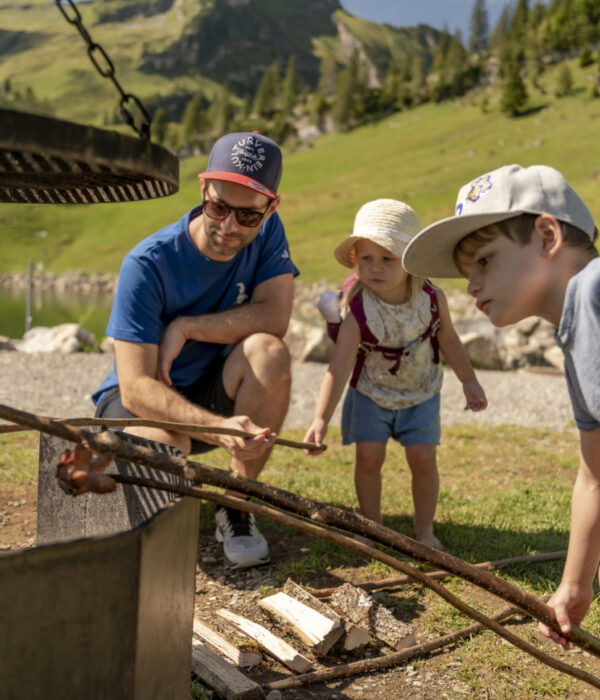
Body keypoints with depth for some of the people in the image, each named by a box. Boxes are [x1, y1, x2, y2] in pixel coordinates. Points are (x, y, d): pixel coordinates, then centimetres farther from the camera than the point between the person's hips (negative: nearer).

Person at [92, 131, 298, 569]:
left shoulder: (267, 232, -9)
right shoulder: (148, 264, -24)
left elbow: (275, 315, -22)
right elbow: (136, 386, -29)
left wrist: (185, 327, -26)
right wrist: (216, 427, -45)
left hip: (213, 393, 4)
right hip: (140, 398, -3)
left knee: (269, 351, -28)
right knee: (162, 446, -38)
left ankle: (237, 507, -12)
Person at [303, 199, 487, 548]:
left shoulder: (432, 299, -20)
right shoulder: (358, 314, -28)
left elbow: (448, 339, 1)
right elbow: (339, 368, -34)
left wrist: (469, 381, 7)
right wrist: (321, 419, -43)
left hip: (420, 392, 2)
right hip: (371, 393, -1)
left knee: (423, 458, -5)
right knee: (369, 456, -8)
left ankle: (424, 527, 18)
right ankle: (373, 523, 17)